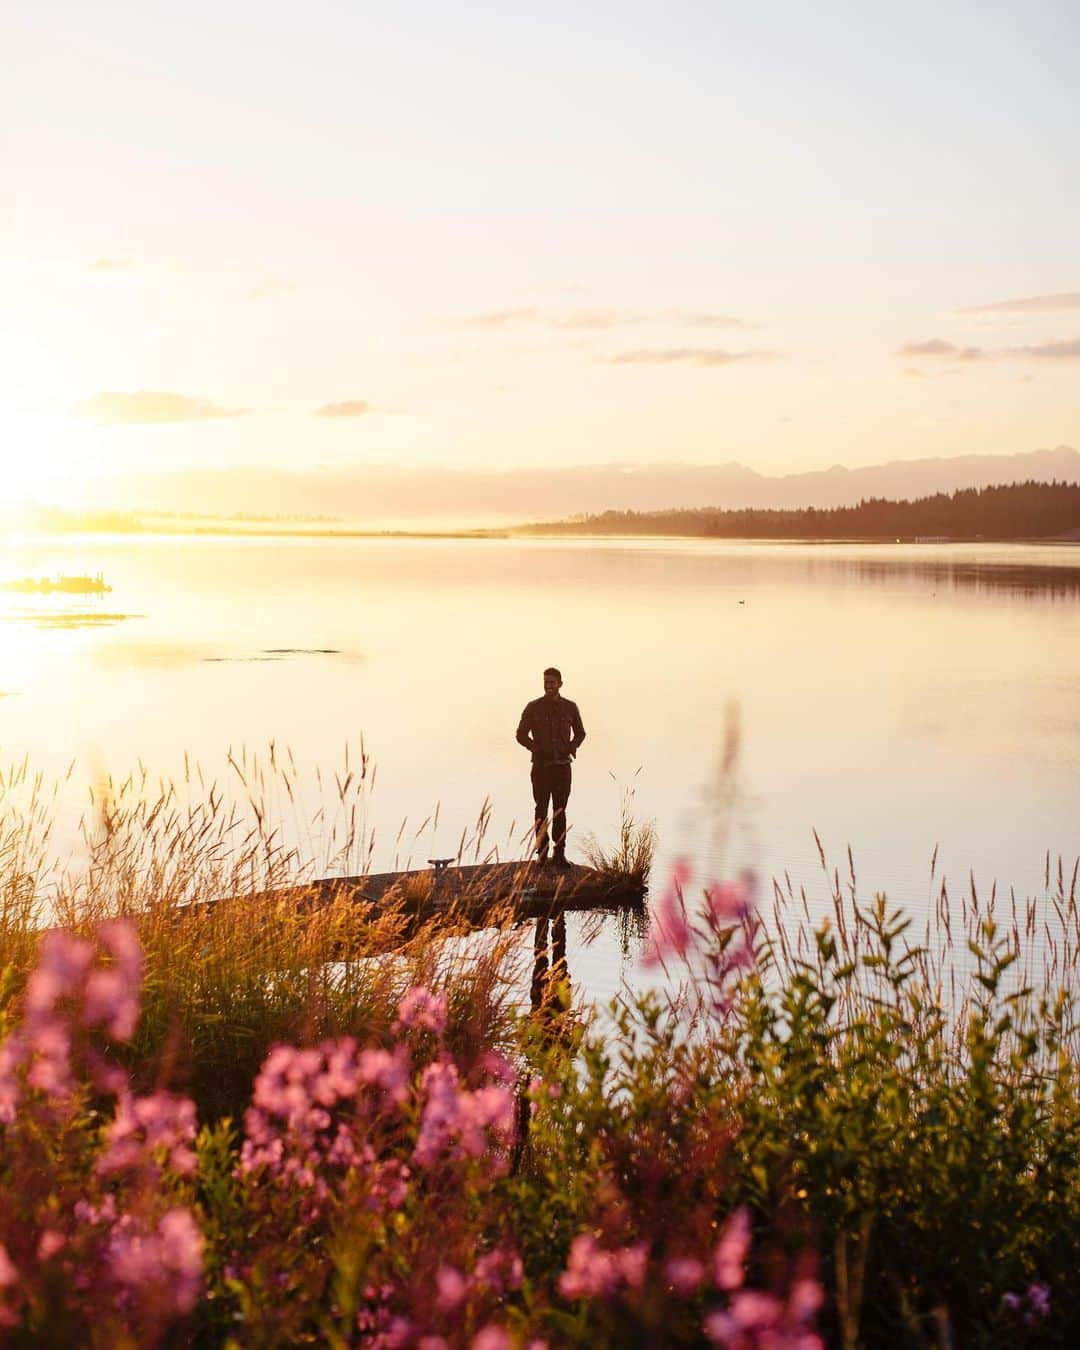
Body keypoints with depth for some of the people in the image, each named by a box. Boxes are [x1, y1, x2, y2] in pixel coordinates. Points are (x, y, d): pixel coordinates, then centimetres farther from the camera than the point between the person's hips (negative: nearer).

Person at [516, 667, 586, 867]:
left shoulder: (570, 708, 5)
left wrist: (572, 747, -2)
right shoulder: (533, 707, 0)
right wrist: (535, 748, -11)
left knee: (560, 811, 3)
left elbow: (580, 733, 17)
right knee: (541, 810, 1)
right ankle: (541, 852, 6)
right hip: (541, 766, -1)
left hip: (562, 766, 1)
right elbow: (521, 734, 5)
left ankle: (559, 854, 6)